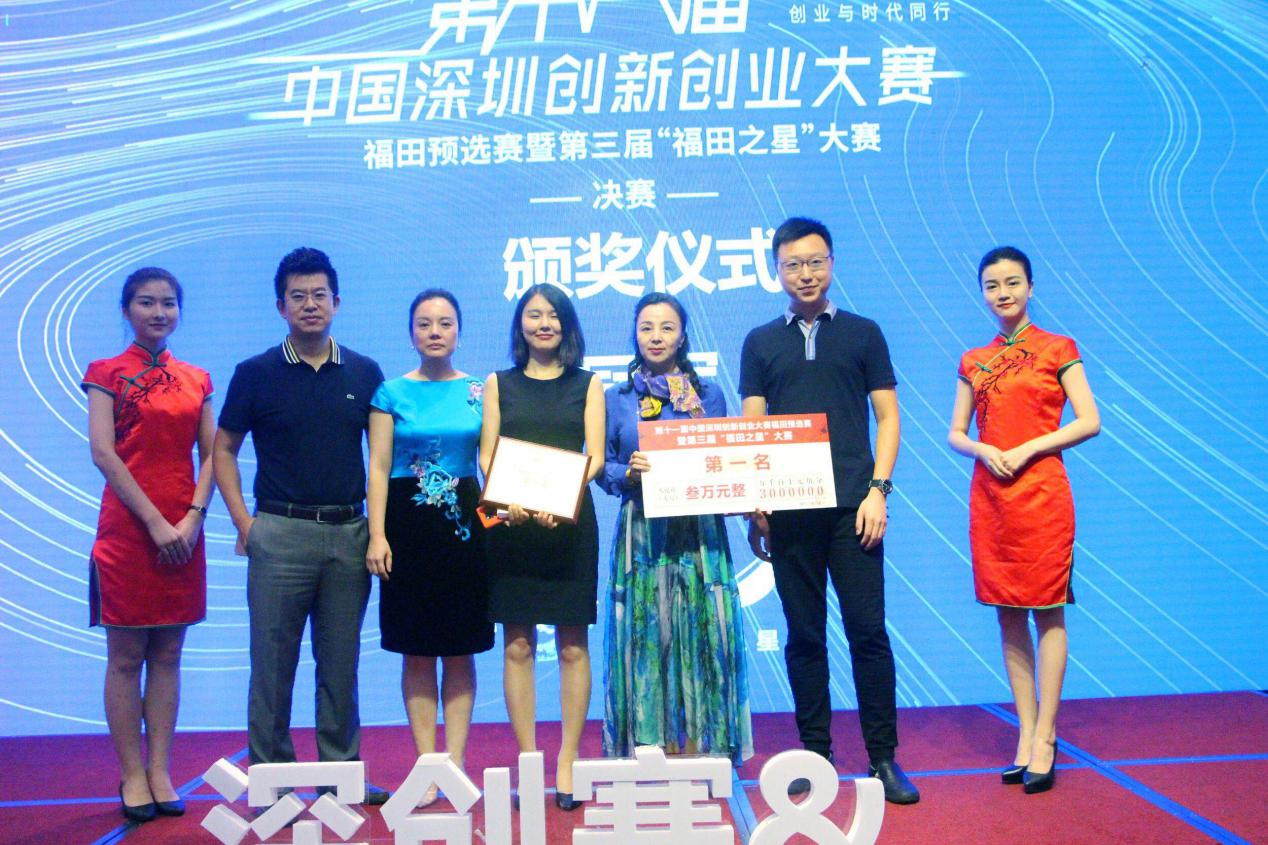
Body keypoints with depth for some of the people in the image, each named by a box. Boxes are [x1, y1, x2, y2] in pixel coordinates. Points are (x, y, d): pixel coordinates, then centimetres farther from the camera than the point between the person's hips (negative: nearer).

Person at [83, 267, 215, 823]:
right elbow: (103, 453, -8)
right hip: (127, 527, -4)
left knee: (168, 656, 6)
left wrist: (194, 516, -7)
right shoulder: (106, 373, 1)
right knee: (126, 657, 1)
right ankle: (132, 777, 7)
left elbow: (210, 455, 9)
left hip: (182, 531, 4)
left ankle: (160, 772, 12)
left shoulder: (196, 380, 12)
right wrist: (155, 522, -14)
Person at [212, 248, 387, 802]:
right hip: (280, 533, -2)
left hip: (350, 533, 2)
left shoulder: (365, 373, 7)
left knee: (341, 663, 9)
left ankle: (342, 772, 20)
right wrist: (242, 519, -4)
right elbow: (224, 449, 6)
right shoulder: (256, 373, 2)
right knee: (273, 663, 2)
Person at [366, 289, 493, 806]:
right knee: (417, 652, 3)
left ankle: (456, 763, 10)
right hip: (409, 525, 0)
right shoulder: (392, 392, 4)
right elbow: (378, 467, 0)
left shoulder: (480, 392, 6)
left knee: (460, 650, 4)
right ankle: (426, 766, 10)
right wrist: (377, 536, -9)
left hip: (464, 524, 1)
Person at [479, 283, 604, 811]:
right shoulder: (499, 384, 12)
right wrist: (508, 500, -15)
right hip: (513, 524, 1)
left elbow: (595, 456, 1)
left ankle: (567, 762, 7)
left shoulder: (586, 384, 10)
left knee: (572, 647, 0)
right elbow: (487, 455, 5)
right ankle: (528, 760, 9)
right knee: (517, 646, 1)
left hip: (570, 524, -1)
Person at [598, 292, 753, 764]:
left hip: (699, 531, 0)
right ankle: (652, 748, 5)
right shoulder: (616, 399, 10)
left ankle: (701, 746, 6)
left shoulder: (709, 395, 11)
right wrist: (627, 474, -13)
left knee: (701, 631, -1)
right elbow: (602, 468, 7)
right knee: (647, 632, -1)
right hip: (641, 531, 0)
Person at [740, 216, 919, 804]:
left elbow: (887, 418, 7)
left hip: (852, 507, -1)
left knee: (868, 630, -3)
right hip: (789, 511, 1)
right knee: (804, 634, 6)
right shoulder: (760, 342, 12)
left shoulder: (863, 333, 9)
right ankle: (815, 751, 16)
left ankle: (883, 756, 5)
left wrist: (878, 489, -5)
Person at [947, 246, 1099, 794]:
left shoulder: (1057, 350, 2)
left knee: (1046, 614, -2)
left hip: (1041, 495, -4)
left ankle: (1045, 737, 3)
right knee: (1008, 617, 6)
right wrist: (982, 450, -7)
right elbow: (955, 433, 13)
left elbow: (1089, 422, -5)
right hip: (989, 496, 4)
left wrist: (1027, 449, -13)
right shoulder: (974, 362, 13)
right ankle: (1026, 735, 13)